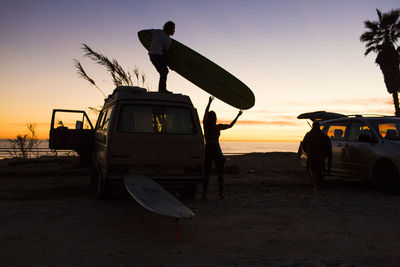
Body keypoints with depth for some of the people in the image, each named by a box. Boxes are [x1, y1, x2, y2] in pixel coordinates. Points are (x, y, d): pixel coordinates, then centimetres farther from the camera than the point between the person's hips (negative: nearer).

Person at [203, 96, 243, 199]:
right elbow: (230, 125, -2)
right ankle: (221, 192, 5)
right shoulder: (217, 127, -10)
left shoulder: (206, 125, -3)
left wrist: (209, 102, 19)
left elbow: (205, 113, 10)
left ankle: (204, 193, 5)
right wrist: (238, 116, 7)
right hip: (216, 150, -3)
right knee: (220, 172, 7)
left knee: (206, 172, 6)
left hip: (207, 150, 3)